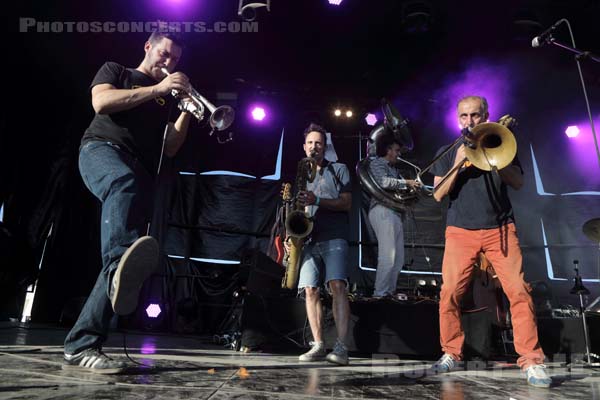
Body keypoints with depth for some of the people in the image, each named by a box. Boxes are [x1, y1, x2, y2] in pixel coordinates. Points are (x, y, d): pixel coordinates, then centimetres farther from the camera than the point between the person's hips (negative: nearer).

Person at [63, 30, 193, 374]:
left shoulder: (166, 99, 30)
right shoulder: (115, 71, 21)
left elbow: (170, 148, 18)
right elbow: (101, 102, -2)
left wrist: (187, 111, 6)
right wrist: (156, 89, -4)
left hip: (142, 172, 4)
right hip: (103, 148, -4)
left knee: (121, 261, -11)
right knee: (125, 181, -43)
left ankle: (82, 346, -11)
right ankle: (119, 265, -68)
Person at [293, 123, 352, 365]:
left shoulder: (338, 170, 13)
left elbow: (346, 203, 0)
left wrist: (317, 201, -13)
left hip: (334, 237, -4)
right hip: (309, 239, 4)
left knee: (337, 285, -18)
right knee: (310, 290, -3)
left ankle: (341, 347, -17)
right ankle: (318, 346, 4)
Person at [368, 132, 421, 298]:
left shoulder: (393, 168, 27)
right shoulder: (377, 163, -1)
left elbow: (397, 188, 22)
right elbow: (383, 182, -20)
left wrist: (412, 186, 5)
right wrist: (406, 183, -11)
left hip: (394, 213, 10)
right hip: (383, 211, -10)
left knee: (398, 258, 8)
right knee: (387, 256, -14)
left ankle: (390, 291, 12)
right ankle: (380, 293, -10)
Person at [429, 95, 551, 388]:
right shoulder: (448, 152, 12)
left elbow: (518, 183, 2)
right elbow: (438, 195, 3)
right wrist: (458, 163, -9)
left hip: (500, 229, 1)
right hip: (460, 231, 0)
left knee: (519, 291, -10)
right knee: (450, 293, -9)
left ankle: (531, 361, 0)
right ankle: (450, 353, 6)